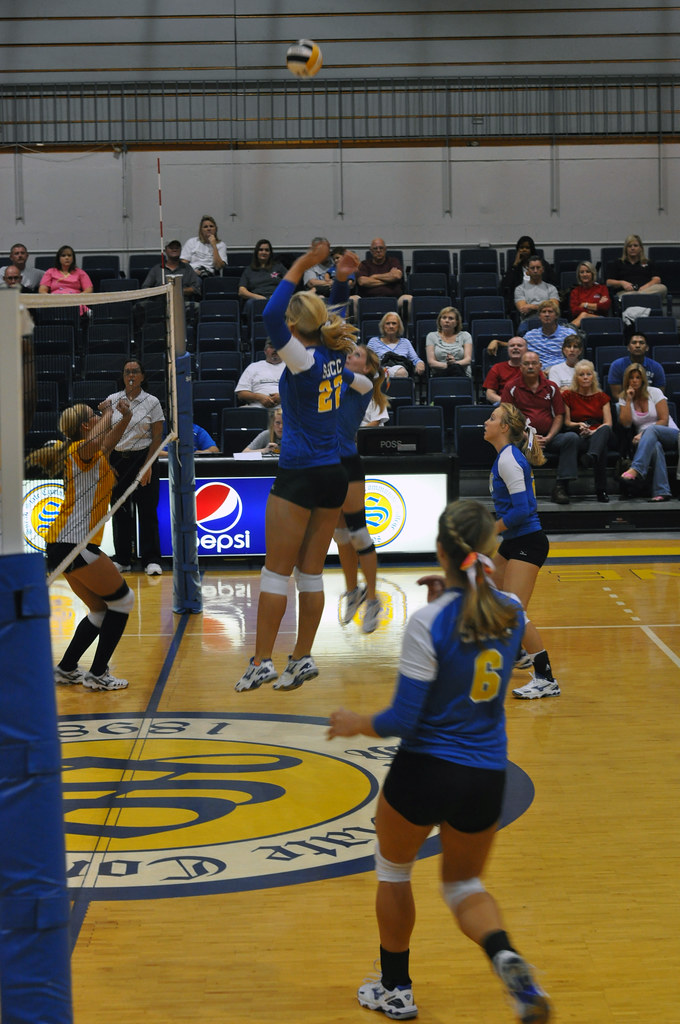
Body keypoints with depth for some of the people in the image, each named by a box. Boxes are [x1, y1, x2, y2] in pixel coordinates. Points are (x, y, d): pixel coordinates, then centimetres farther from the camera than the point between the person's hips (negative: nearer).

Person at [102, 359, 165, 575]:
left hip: (143, 459, -2)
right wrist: (108, 463, -4)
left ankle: (151, 560, 1)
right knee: (120, 511, 5)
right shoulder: (112, 400, 7)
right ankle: (122, 560, 12)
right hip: (118, 459, 3)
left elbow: (157, 438, -1)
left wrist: (148, 465, -9)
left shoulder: (151, 402, 0)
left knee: (147, 511, -3)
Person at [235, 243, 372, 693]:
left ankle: (262, 663, 3)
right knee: (311, 573, 11)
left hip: (300, 476, -7)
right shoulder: (336, 354, 5)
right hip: (334, 475, 7)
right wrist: (342, 280, 20)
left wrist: (302, 265, -22)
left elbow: (270, 315, -27)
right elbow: (334, 320, 27)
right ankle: (303, 659, 15)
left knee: (276, 573, 0)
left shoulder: (305, 360, -15)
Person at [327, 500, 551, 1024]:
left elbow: (403, 720, -18)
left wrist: (356, 723, 1)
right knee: (464, 884, 24)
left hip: (425, 770, -4)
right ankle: (505, 955, -7)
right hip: (486, 778, 4)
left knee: (394, 872, 24)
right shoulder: (511, 612, -4)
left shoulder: (429, 622, -20)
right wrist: (460, 591, 21)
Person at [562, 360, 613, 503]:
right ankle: (601, 490, -54)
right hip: (578, 437, -1)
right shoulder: (568, 395, 16)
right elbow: (566, 422, 9)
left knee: (605, 430, -42)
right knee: (601, 450, -41)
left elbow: (608, 424, 8)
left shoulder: (602, 397, 21)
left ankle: (591, 456, -74)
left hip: (599, 435, 1)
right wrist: (579, 425, -15)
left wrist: (594, 431, -14)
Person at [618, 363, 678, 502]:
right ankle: (662, 492, -50)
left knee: (651, 430, -37)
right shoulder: (623, 398, 10)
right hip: (650, 440, 2)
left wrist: (644, 434, -15)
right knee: (655, 447, -37)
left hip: (671, 435, -2)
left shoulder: (654, 393, 2)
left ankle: (635, 470, -58)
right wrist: (629, 400, -6)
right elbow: (625, 423, -3)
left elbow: (664, 420, -5)